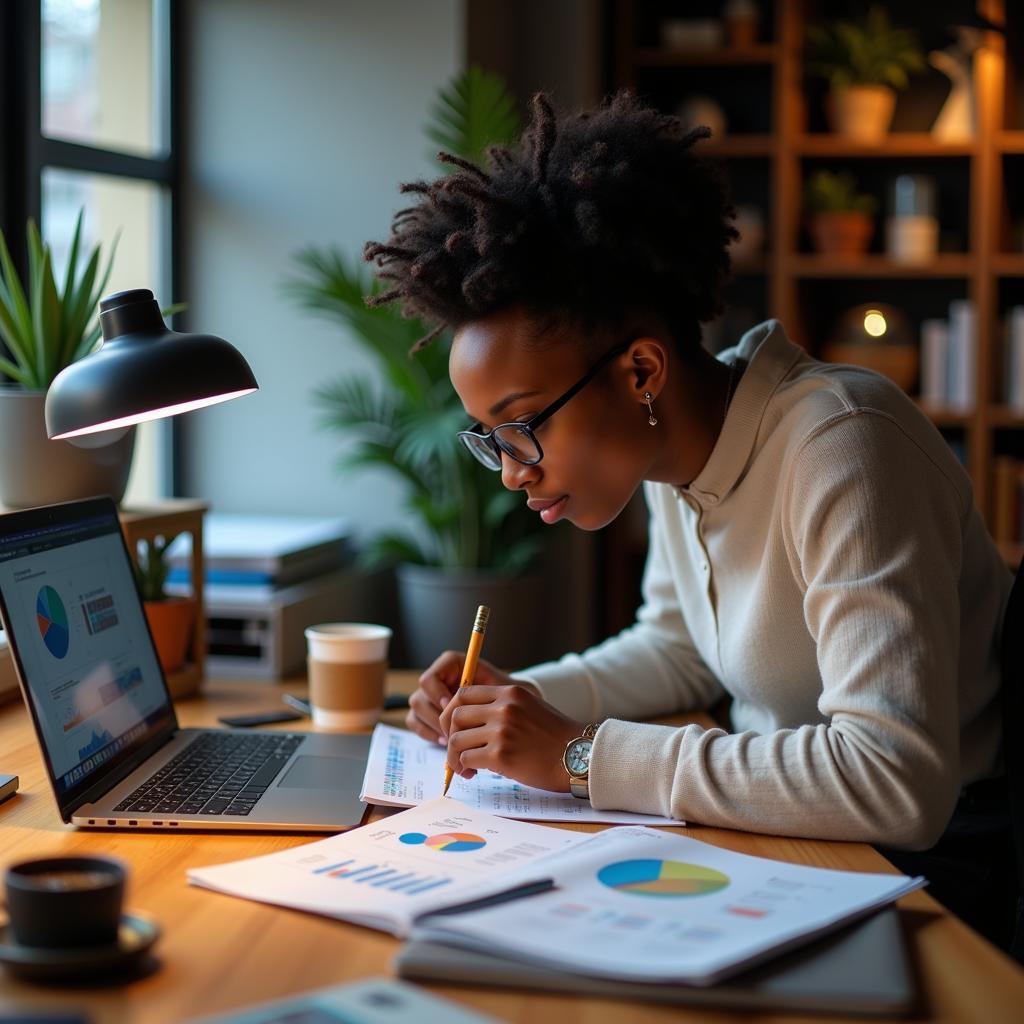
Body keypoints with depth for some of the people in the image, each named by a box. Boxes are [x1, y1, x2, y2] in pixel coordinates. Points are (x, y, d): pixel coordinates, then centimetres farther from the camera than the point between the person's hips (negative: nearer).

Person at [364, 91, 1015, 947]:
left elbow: (896, 782, -32)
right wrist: (523, 703, -1)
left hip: (939, 852, -7)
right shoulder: (676, 451, 0)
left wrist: (583, 755, -27)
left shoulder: (838, 454, -24)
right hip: (800, 832, 7)